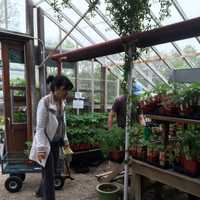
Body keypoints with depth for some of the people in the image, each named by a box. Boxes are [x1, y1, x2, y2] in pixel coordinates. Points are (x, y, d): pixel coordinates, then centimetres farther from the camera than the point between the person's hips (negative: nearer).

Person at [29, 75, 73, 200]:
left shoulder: (62, 102, 2)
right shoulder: (44, 103, -21)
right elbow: (40, 128, -21)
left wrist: (65, 140, 14)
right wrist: (41, 148, -25)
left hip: (56, 143, 8)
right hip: (46, 143, -8)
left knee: (52, 171, 21)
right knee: (49, 175, 0)